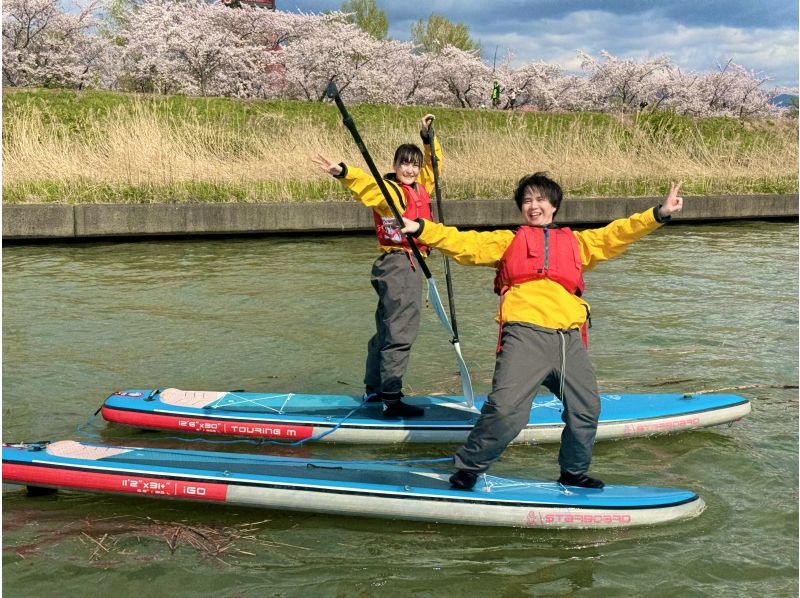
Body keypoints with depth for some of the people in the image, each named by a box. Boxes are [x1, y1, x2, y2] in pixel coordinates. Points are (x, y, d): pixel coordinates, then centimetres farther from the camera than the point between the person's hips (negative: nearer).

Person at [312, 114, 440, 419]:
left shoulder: (420, 188, 15)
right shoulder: (389, 190, -9)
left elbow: (434, 164, 31)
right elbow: (365, 183, -28)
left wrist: (428, 138, 21)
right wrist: (343, 172, -46)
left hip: (412, 265, 9)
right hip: (397, 264, -9)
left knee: (387, 330, 16)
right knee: (400, 333, -12)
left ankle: (374, 390, 26)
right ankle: (391, 400, -10)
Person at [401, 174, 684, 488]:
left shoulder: (577, 242, 27)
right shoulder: (507, 241, 20)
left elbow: (616, 234, 20)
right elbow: (464, 243, 11)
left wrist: (659, 214, 10)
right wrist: (420, 228, -1)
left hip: (570, 340, 4)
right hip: (525, 334, -3)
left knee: (587, 407, 5)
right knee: (506, 408, -16)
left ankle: (573, 472, 27)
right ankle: (468, 468, 1)